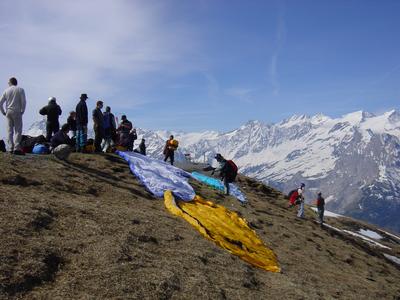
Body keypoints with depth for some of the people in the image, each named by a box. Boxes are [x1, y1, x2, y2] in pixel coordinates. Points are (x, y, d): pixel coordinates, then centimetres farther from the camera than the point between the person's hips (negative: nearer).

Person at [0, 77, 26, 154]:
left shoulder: (6, 90, 8)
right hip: (17, 112, -3)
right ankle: (16, 148, -14)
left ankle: (11, 148, 6)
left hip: (8, 112, 3)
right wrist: (22, 111, 2)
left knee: (10, 131, 8)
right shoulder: (20, 90, 1)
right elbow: (23, 101, -9)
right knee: (18, 130, -4)